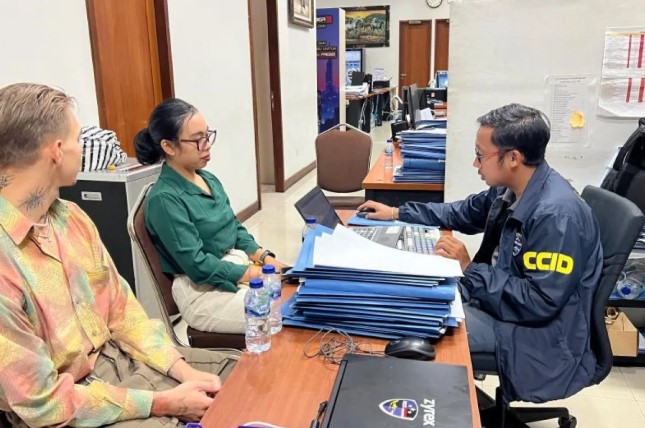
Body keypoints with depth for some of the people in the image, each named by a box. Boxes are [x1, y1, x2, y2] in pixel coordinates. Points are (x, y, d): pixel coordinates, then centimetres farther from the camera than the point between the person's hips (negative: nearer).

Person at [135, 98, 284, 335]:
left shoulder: (208, 179, 8)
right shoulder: (164, 199, -17)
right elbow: (198, 265, -20)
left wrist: (265, 258, -2)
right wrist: (257, 274, -19)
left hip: (240, 265, 8)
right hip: (205, 292, -8)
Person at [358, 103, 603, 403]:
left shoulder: (556, 214, -29)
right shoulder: (509, 190, -1)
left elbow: (540, 303, -30)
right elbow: (460, 213, 15)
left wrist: (470, 269, -22)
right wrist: (398, 213, 12)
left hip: (537, 333, -9)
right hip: (499, 296, 9)